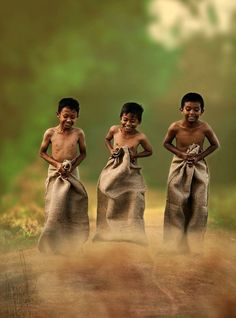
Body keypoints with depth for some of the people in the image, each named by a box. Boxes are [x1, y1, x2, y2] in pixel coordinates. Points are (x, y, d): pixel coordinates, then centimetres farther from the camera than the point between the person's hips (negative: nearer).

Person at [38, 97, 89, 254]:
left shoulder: (78, 133, -9)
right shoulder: (50, 133, -10)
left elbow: (83, 153, 2)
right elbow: (42, 152, 1)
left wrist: (71, 166, -13)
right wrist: (57, 164, -12)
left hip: (72, 173, 1)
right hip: (55, 173, -1)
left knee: (73, 208, 5)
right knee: (54, 208, 3)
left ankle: (71, 242, 17)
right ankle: (53, 242, 13)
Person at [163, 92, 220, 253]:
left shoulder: (205, 128, -18)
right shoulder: (175, 127, -18)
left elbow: (215, 144, -2)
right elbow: (166, 143, 0)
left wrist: (200, 156, -14)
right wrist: (181, 154, -14)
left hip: (199, 168, 0)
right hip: (179, 167, 0)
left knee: (199, 205, 4)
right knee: (176, 203, 6)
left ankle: (194, 242, 18)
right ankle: (176, 239, 21)